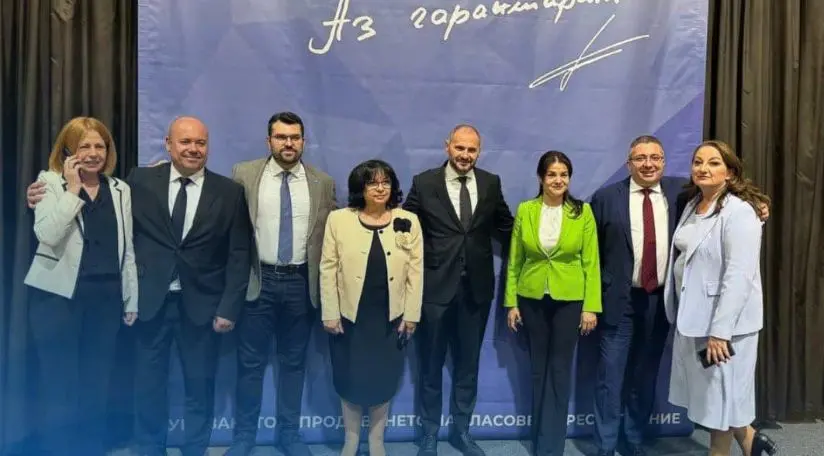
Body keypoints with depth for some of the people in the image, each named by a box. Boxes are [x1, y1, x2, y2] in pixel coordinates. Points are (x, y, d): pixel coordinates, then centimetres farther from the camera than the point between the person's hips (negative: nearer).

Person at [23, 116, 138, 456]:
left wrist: (132, 300, 8)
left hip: (105, 298, 3)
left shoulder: (120, 189, 8)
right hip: (57, 295, -3)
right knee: (58, 384, 3)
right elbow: (47, 235, -19)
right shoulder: (50, 182, -3)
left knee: (97, 384, 12)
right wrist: (73, 189, -18)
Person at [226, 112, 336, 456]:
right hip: (258, 280, -1)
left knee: (294, 362, 13)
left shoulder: (323, 183, 3)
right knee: (250, 362, 8)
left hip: (302, 283, 1)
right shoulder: (244, 175, 0)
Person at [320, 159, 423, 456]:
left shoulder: (408, 222, -1)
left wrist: (411, 315, -2)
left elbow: (416, 271, 0)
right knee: (350, 380, 10)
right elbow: (328, 269, -3)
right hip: (349, 317, 0)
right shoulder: (339, 220, -4)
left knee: (383, 380, 11)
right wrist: (330, 314, -6)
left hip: (391, 318, 1)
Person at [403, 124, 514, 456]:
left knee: (468, 365, 15)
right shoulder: (424, 183, -5)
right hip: (435, 286, -2)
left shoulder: (491, 183, 3)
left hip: (476, 287, 3)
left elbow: (504, 226, 14)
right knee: (431, 365, 11)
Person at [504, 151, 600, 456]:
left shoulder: (583, 212, -5)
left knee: (559, 371, 4)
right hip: (532, 299, 2)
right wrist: (511, 302, 1)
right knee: (538, 370, 12)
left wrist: (591, 306, -8)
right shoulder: (525, 210, -1)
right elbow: (514, 261, 2)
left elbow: (591, 263, -4)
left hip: (569, 300, -1)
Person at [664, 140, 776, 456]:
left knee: (720, 392, 8)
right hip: (693, 315, 8)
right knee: (705, 391, 18)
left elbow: (739, 276, -22)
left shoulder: (738, 212, -16)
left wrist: (720, 330, -24)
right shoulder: (693, 205, 8)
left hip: (722, 320, -8)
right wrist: (681, 312, 9)